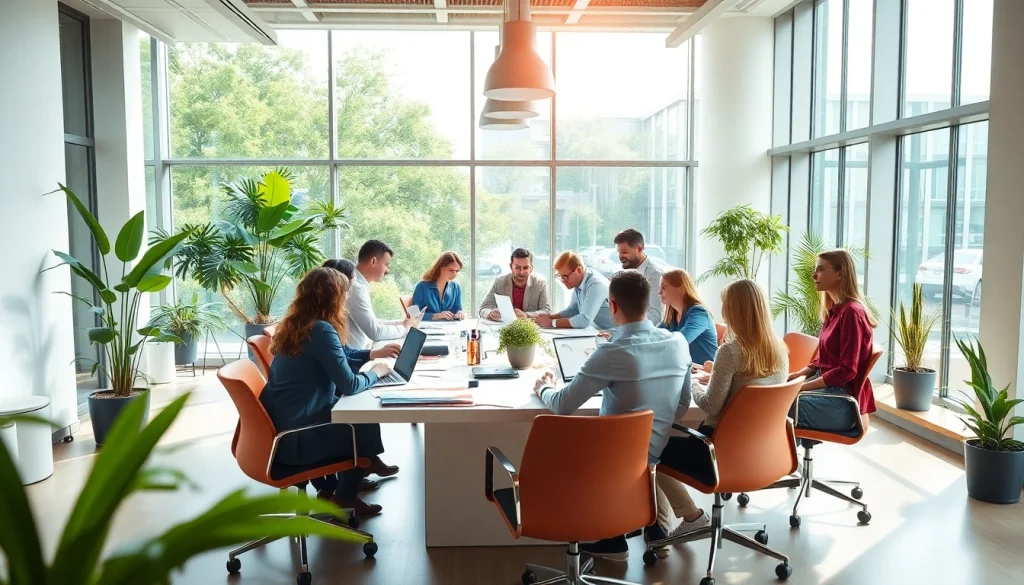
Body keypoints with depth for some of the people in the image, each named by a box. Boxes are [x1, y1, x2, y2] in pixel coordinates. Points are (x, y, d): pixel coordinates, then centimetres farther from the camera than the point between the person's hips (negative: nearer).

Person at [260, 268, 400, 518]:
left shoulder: (295, 325, 6)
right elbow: (349, 385, -22)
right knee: (366, 423, 11)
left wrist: (372, 354, 21)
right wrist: (375, 373, -4)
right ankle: (345, 496, 29)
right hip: (293, 438, -8)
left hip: (281, 427, 9)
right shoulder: (321, 330, -22)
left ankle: (329, 488, 28)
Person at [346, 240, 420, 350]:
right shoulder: (355, 287, -19)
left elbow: (371, 323, 17)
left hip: (360, 350, 9)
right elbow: (375, 332, -21)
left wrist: (402, 323, 8)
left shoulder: (358, 284, 10)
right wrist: (404, 328, -6)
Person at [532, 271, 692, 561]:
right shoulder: (679, 343, -6)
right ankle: (651, 525, 32)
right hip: (655, 454, 6)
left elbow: (562, 405, -19)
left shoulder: (613, 353, -25)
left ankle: (613, 539, 22)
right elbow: (682, 406, 5)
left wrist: (544, 388, 2)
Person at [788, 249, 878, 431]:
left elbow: (846, 371, -19)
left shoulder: (851, 312, -15)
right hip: (827, 385, 9)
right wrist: (796, 375, 3)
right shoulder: (833, 310, 13)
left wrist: (803, 386, -16)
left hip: (843, 396, -9)